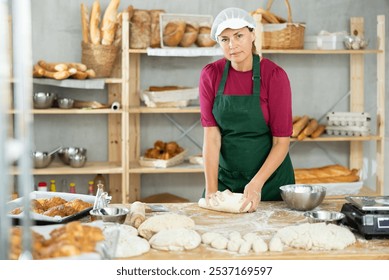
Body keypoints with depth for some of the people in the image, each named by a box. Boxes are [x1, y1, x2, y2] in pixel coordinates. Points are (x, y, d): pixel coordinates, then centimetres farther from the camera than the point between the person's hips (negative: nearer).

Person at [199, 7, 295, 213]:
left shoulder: (275, 75, -15)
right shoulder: (211, 74, -8)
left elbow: (282, 141, -13)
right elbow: (211, 136, -10)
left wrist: (256, 184, -22)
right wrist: (211, 189, -16)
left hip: (269, 175, -2)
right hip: (225, 178, 2)